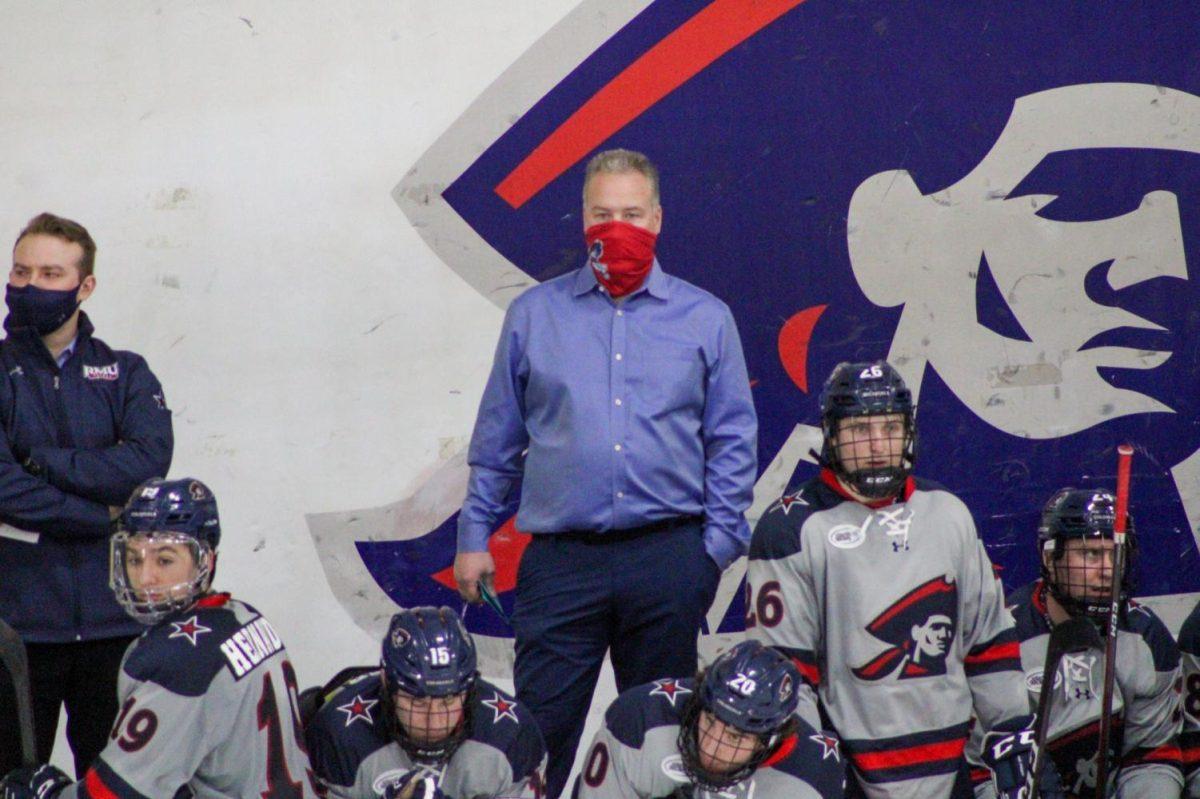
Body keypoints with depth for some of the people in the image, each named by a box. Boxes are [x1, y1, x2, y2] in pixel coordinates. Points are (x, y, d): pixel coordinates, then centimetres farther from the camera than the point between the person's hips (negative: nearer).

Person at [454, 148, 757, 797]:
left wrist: (719, 544, -1)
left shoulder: (705, 319, 7)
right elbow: (496, 440, 12)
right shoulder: (534, 316, 9)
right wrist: (474, 535, 6)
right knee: (538, 731, -5)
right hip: (560, 561, 0)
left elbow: (731, 443, 7)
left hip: (669, 557, 0)